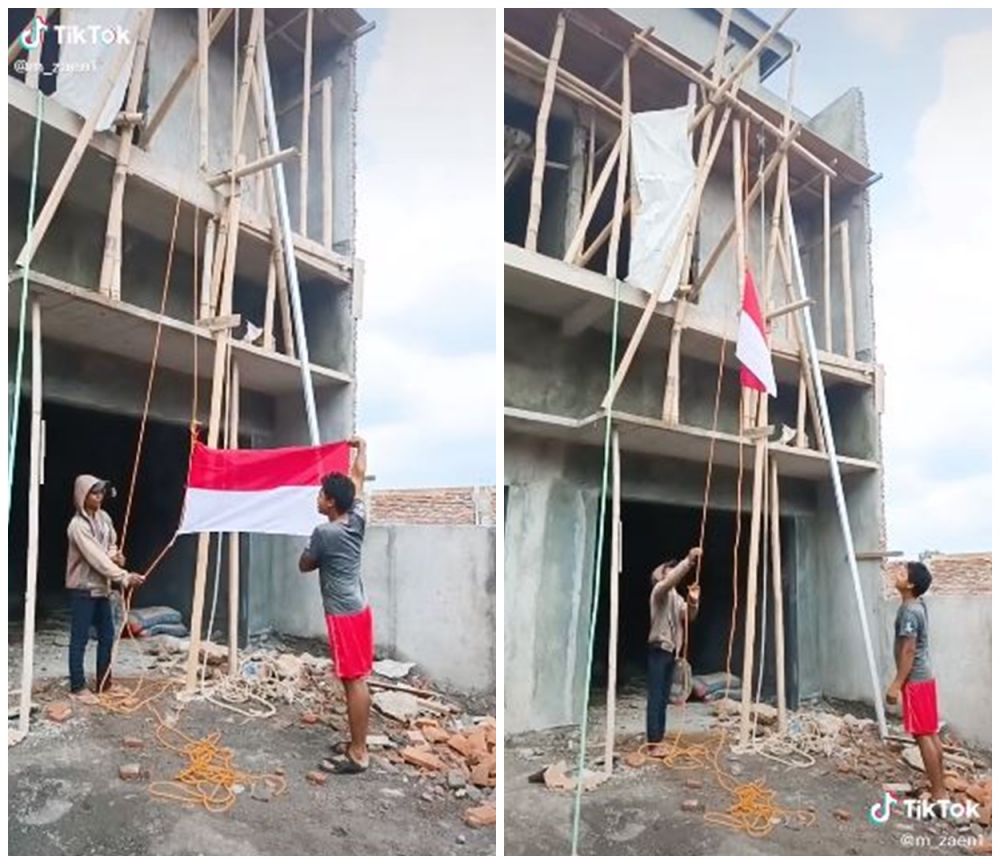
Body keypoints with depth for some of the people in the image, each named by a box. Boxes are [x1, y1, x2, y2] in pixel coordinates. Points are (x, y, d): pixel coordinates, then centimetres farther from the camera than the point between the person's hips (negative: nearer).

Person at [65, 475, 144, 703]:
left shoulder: (104, 517, 4)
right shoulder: (78, 525, -19)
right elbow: (96, 558, -23)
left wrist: (116, 555, -7)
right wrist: (124, 577, -26)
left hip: (102, 587, 8)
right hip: (83, 589, -8)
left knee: (107, 635, 12)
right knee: (80, 639, 1)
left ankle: (104, 683, 22)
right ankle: (78, 687, 11)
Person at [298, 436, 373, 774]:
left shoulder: (323, 533, -16)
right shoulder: (357, 520, 4)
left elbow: (304, 565, 0)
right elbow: (358, 478, 18)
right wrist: (361, 448, 30)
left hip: (343, 614, -8)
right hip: (360, 608, 8)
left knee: (354, 682, -5)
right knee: (360, 679, 13)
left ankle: (358, 755, 1)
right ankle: (358, 744, 22)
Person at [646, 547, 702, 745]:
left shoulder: (676, 597, 19)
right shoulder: (660, 591, -6)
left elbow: (688, 617, 7)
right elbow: (672, 578, -27)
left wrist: (693, 602, -12)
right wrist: (689, 560, -34)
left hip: (671, 650, 8)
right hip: (659, 649, -8)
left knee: (663, 698, 10)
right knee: (655, 698, -8)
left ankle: (658, 740, 16)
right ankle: (653, 742, -8)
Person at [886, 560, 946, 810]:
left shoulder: (909, 612, -20)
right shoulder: (918, 604, 7)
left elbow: (908, 651, -22)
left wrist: (897, 684, -20)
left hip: (916, 681, -10)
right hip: (924, 678, 10)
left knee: (923, 737, -5)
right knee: (932, 735, 12)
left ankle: (939, 795, -2)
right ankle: (940, 791, 18)